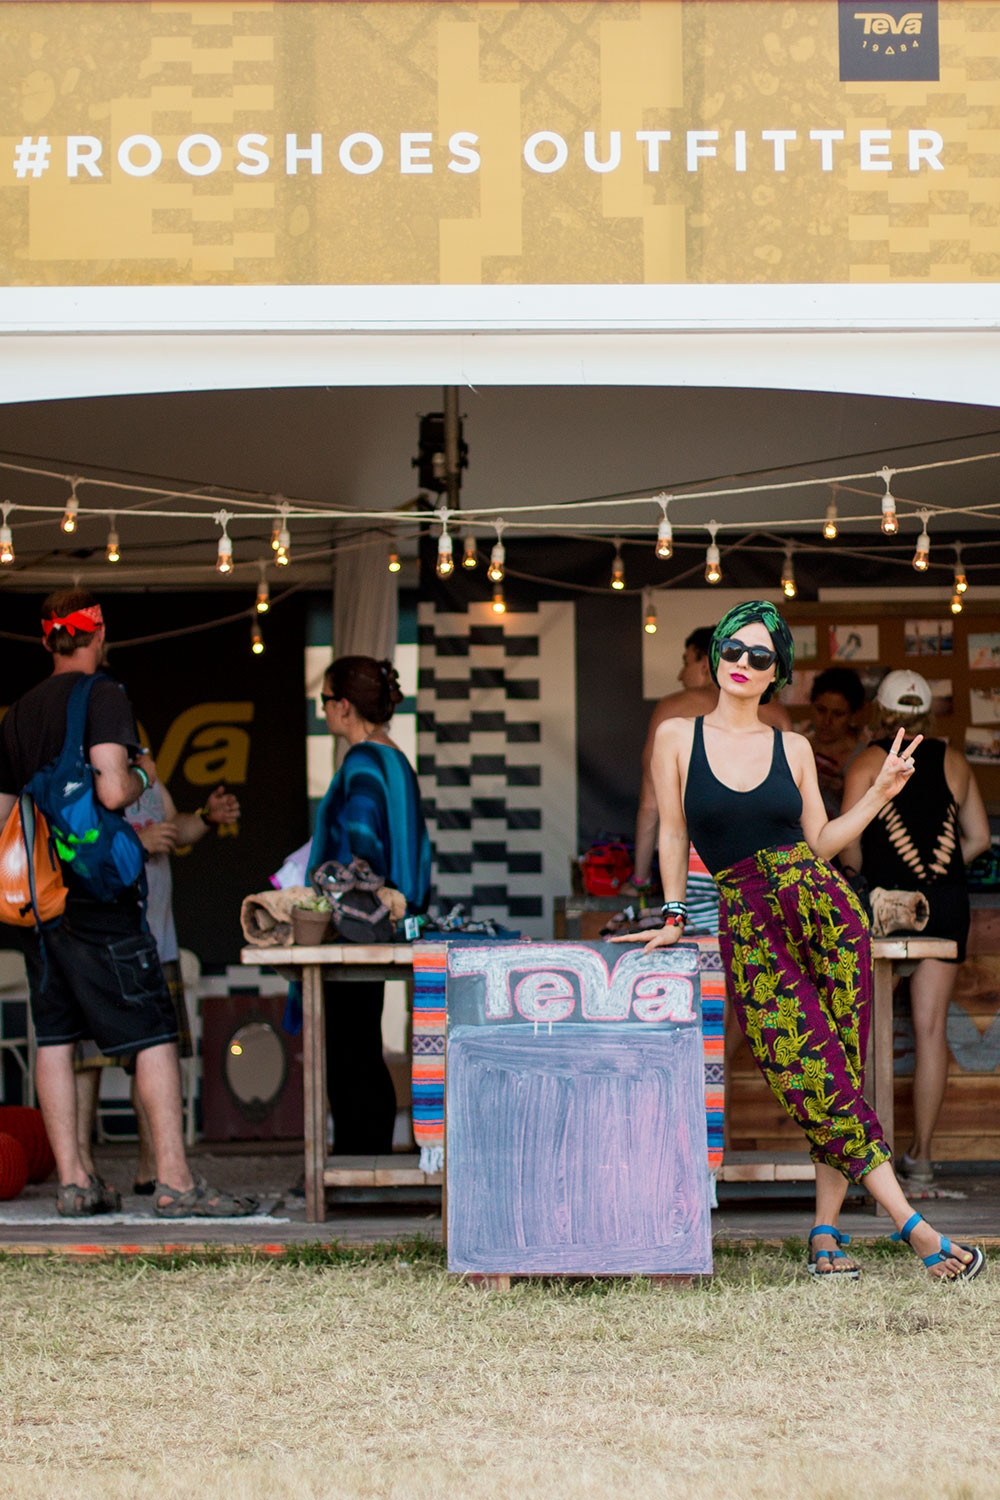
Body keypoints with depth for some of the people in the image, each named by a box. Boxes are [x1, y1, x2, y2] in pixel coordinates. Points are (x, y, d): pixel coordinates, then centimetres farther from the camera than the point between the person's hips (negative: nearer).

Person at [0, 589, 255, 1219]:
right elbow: (112, 791, -19)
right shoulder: (103, 695, -8)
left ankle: (73, 1180, 6)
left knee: (55, 1036, 7)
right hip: (95, 894, -7)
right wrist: (142, 776, 1)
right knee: (154, 1033, -5)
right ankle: (175, 1180, -10)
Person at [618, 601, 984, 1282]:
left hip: (821, 905, 2)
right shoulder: (678, 737, 7)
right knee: (810, 1072, -13)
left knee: (837, 1071, -7)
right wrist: (674, 917, 12)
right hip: (748, 925, -1)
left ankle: (826, 1232, -1)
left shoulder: (793, 748, 11)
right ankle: (910, 1222, -12)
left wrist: (880, 792, 5)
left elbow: (820, 841, 13)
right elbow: (673, 833, 11)